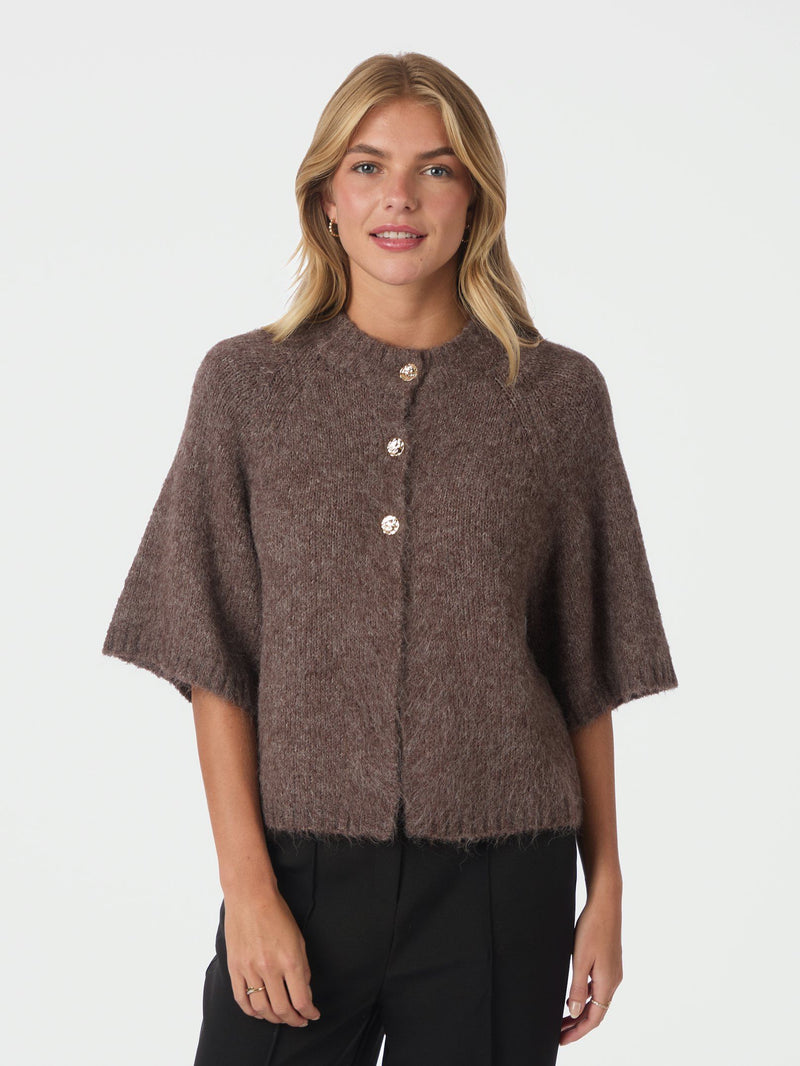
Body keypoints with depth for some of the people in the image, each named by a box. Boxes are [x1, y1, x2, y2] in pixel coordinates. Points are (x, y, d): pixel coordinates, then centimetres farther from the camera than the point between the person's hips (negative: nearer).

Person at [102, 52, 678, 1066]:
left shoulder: (559, 394, 2)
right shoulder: (245, 383, 1)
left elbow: (587, 674, 5)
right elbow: (216, 662, -1)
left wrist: (606, 888, 5)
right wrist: (247, 885, -7)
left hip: (499, 878, 0)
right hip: (301, 858, 0)